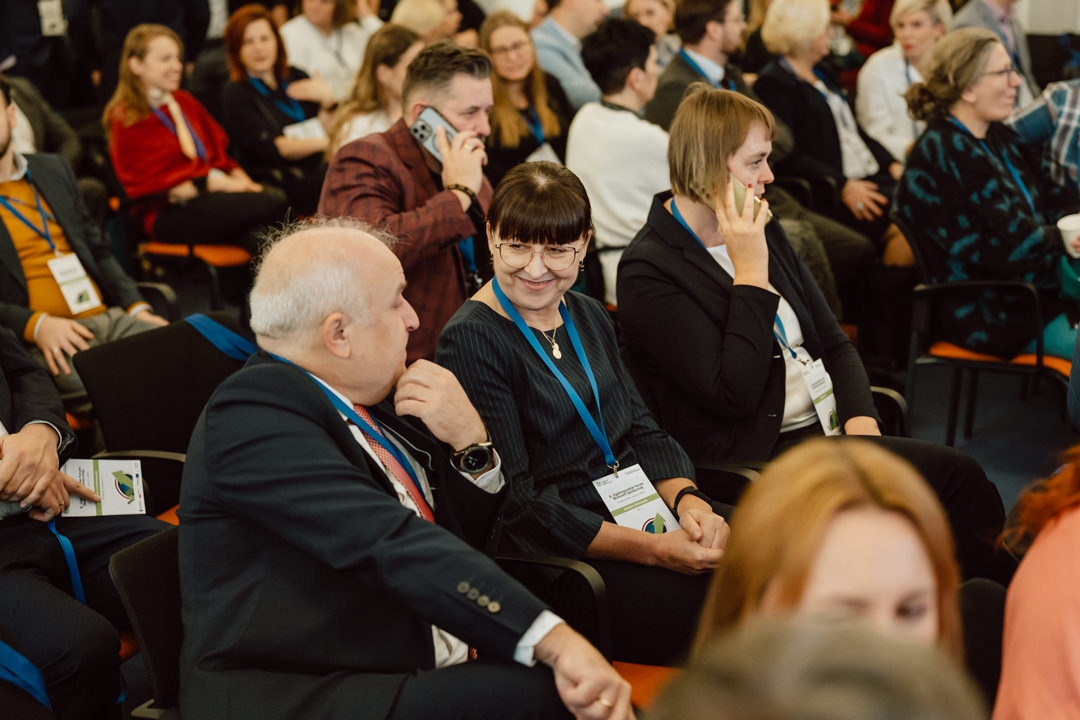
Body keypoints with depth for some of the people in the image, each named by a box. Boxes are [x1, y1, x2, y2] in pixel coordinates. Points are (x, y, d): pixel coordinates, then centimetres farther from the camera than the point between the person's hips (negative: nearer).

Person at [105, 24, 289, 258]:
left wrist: (239, 179, -1)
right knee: (274, 203, -30)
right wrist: (215, 184, -14)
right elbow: (150, 184, -8)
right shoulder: (126, 119, -1)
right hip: (168, 215, -7)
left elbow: (218, 150, 22)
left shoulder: (185, 102, 21)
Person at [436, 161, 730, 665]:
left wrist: (688, 500, -8)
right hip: (557, 556, -7)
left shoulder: (588, 316, 14)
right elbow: (515, 500, -16)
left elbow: (642, 430, 15)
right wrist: (656, 551, -20)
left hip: (638, 514, 8)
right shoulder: (471, 341, -11)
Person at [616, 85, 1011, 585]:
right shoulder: (648, 272, -11)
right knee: (957, 477, -21)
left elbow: (834, 342, 17)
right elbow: (734, 394, -19)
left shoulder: (763, 231, 14)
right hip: (758, 458, -8)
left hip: (831, 430, 8)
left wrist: (861, 422, -2)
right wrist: (751, 272, -16)